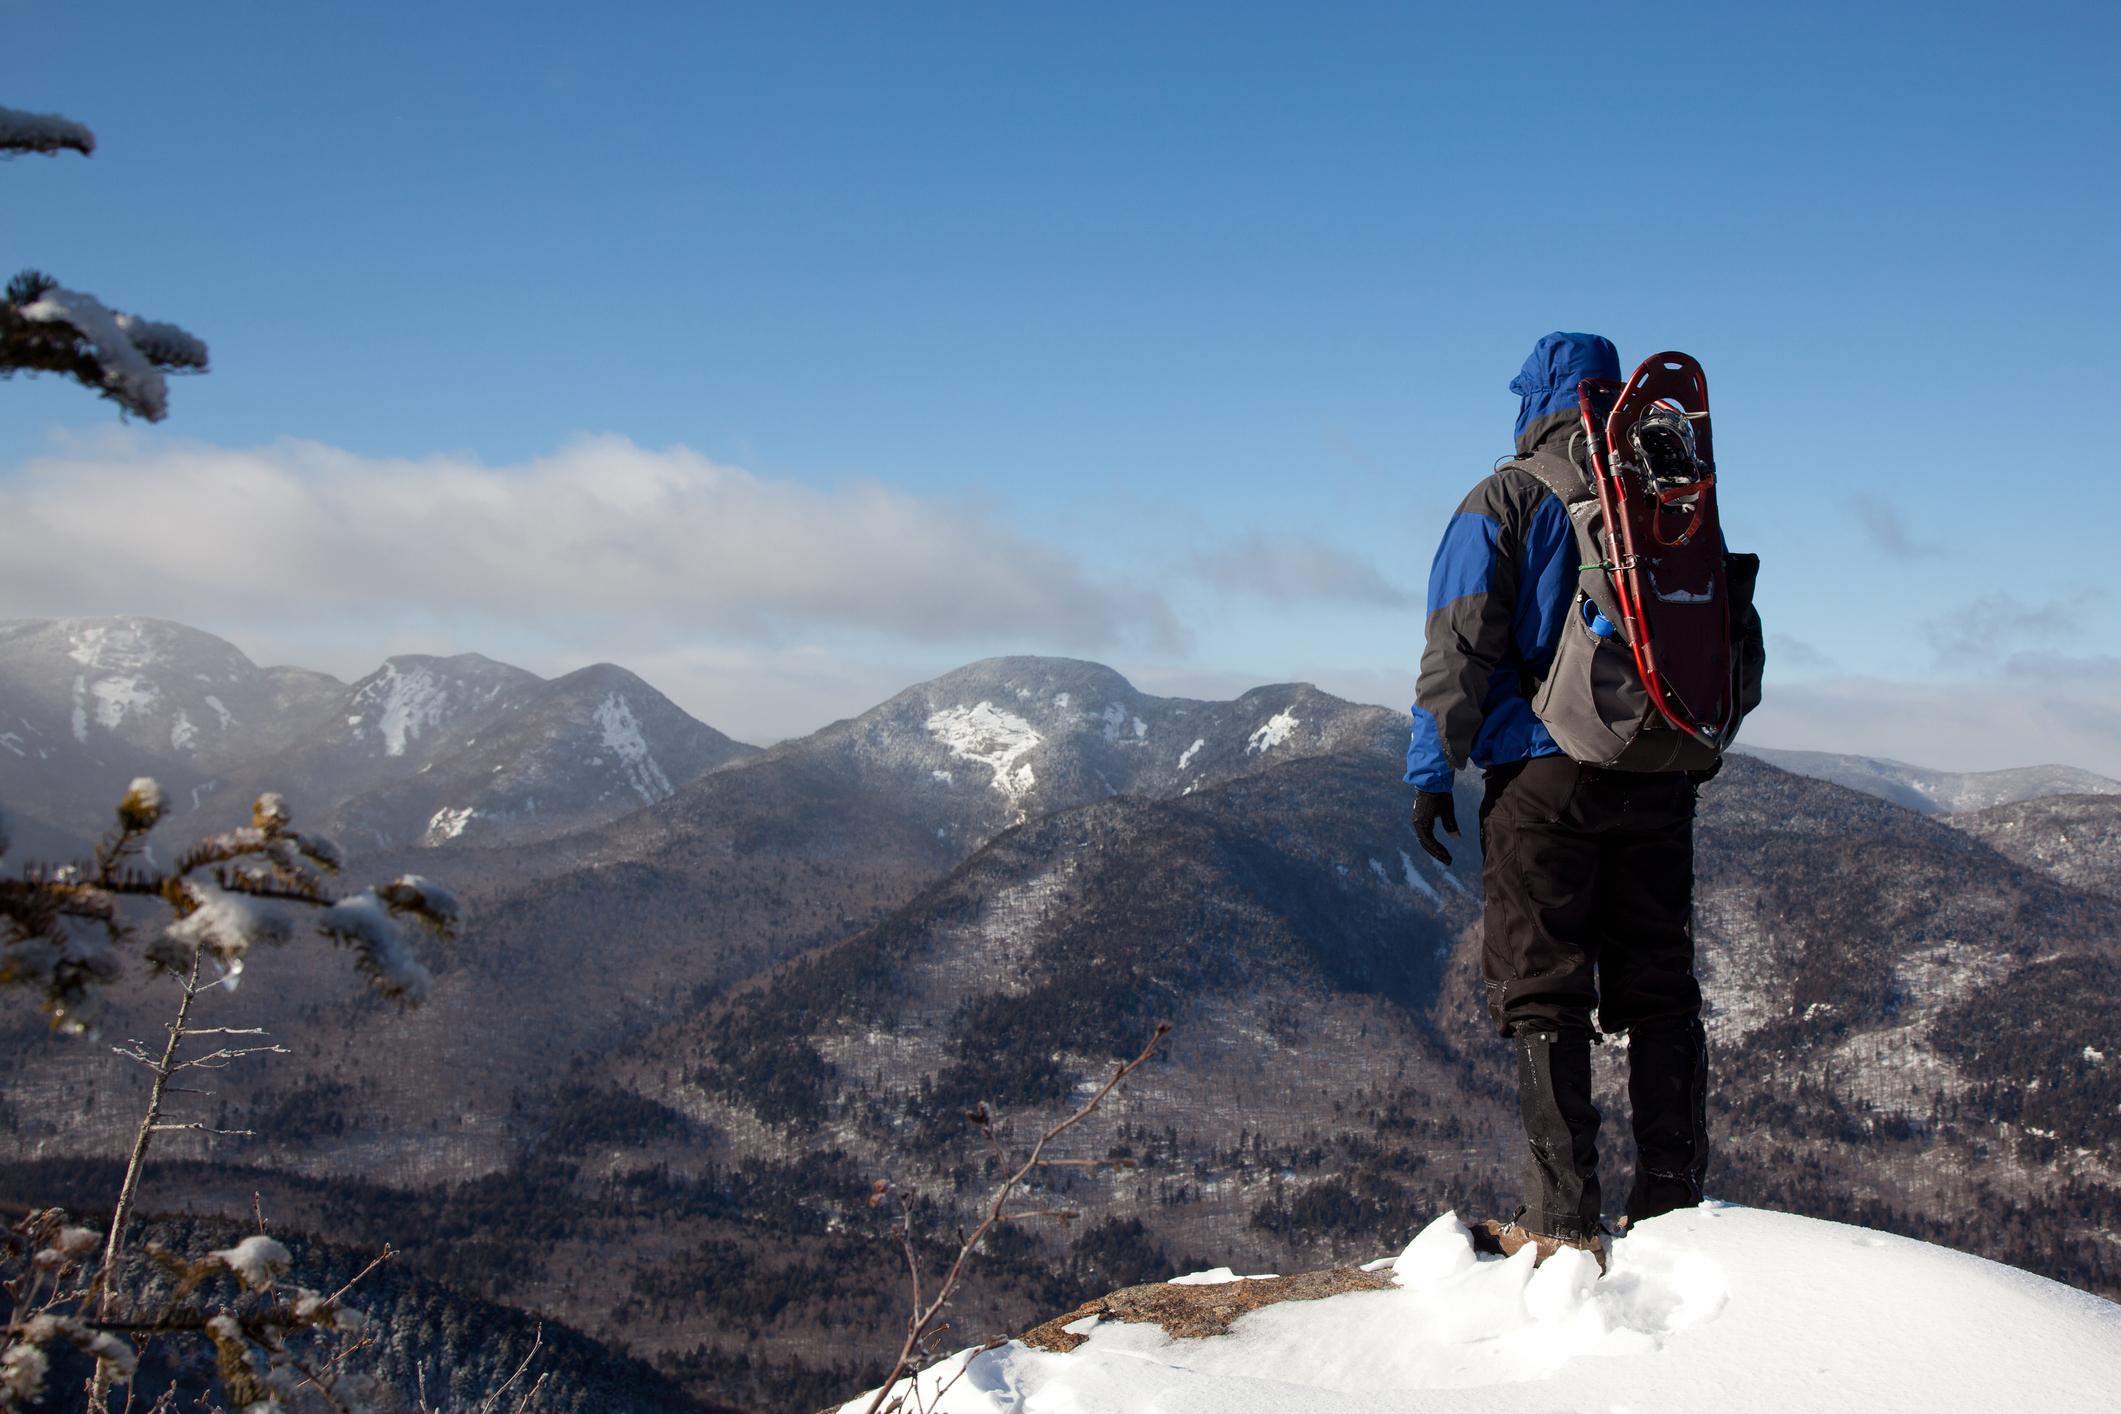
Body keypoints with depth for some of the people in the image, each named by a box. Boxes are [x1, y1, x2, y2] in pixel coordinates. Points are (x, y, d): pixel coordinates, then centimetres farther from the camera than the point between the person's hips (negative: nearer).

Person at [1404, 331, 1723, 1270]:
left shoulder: (1505, 501, -2)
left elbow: (1460, 647, -7)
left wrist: (1432, 769, -3)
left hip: (1543, 773, -4)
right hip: (1658, 778, 4)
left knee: (1543, 995, -1)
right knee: (1658, 990, 10)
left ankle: (1563, 1218, -4)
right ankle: (1671, 1202, 11)